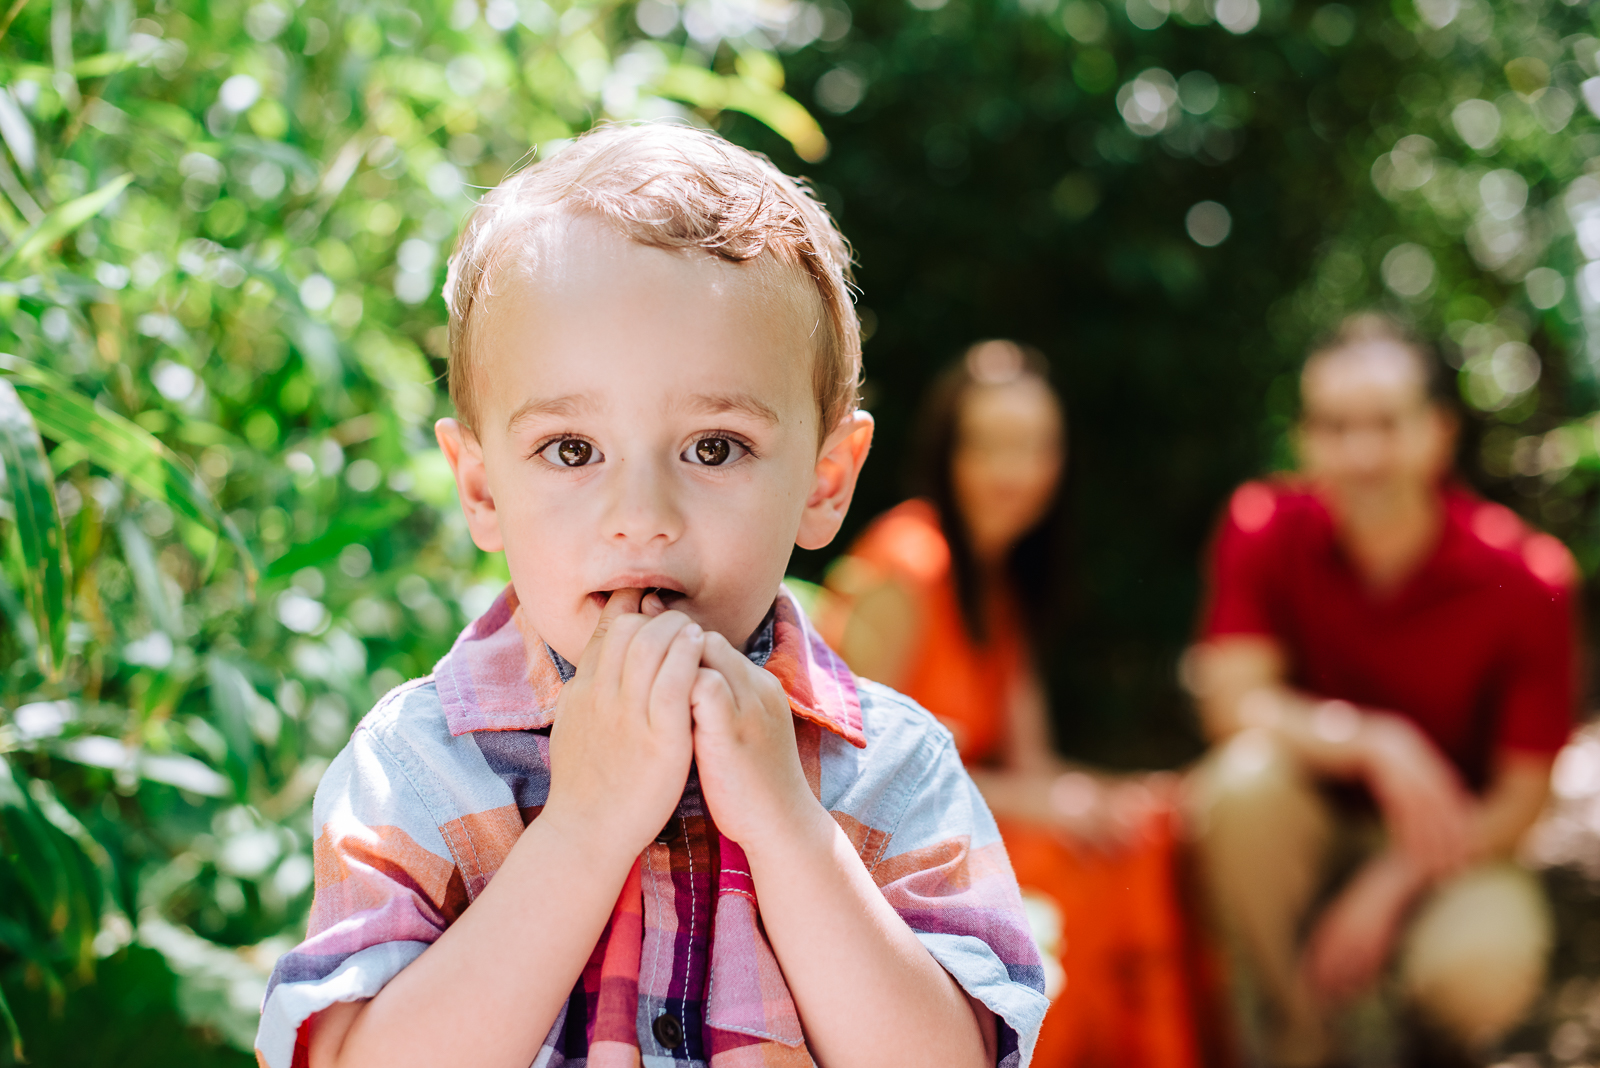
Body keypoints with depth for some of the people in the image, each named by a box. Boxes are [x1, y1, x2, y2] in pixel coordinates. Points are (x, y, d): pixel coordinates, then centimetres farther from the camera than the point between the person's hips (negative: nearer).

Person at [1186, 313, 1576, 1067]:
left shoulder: (1524, 578, -16)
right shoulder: (1266, 527, -13)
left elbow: (1520, 797, -13)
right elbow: (1231, 699, -20)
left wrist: (1391, 887, -24)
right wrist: (1374, 741, -36)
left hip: (1447, 843, -1)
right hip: (1311, 823, 1)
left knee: (1485, 969, -33)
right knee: (1244, 779, -33)